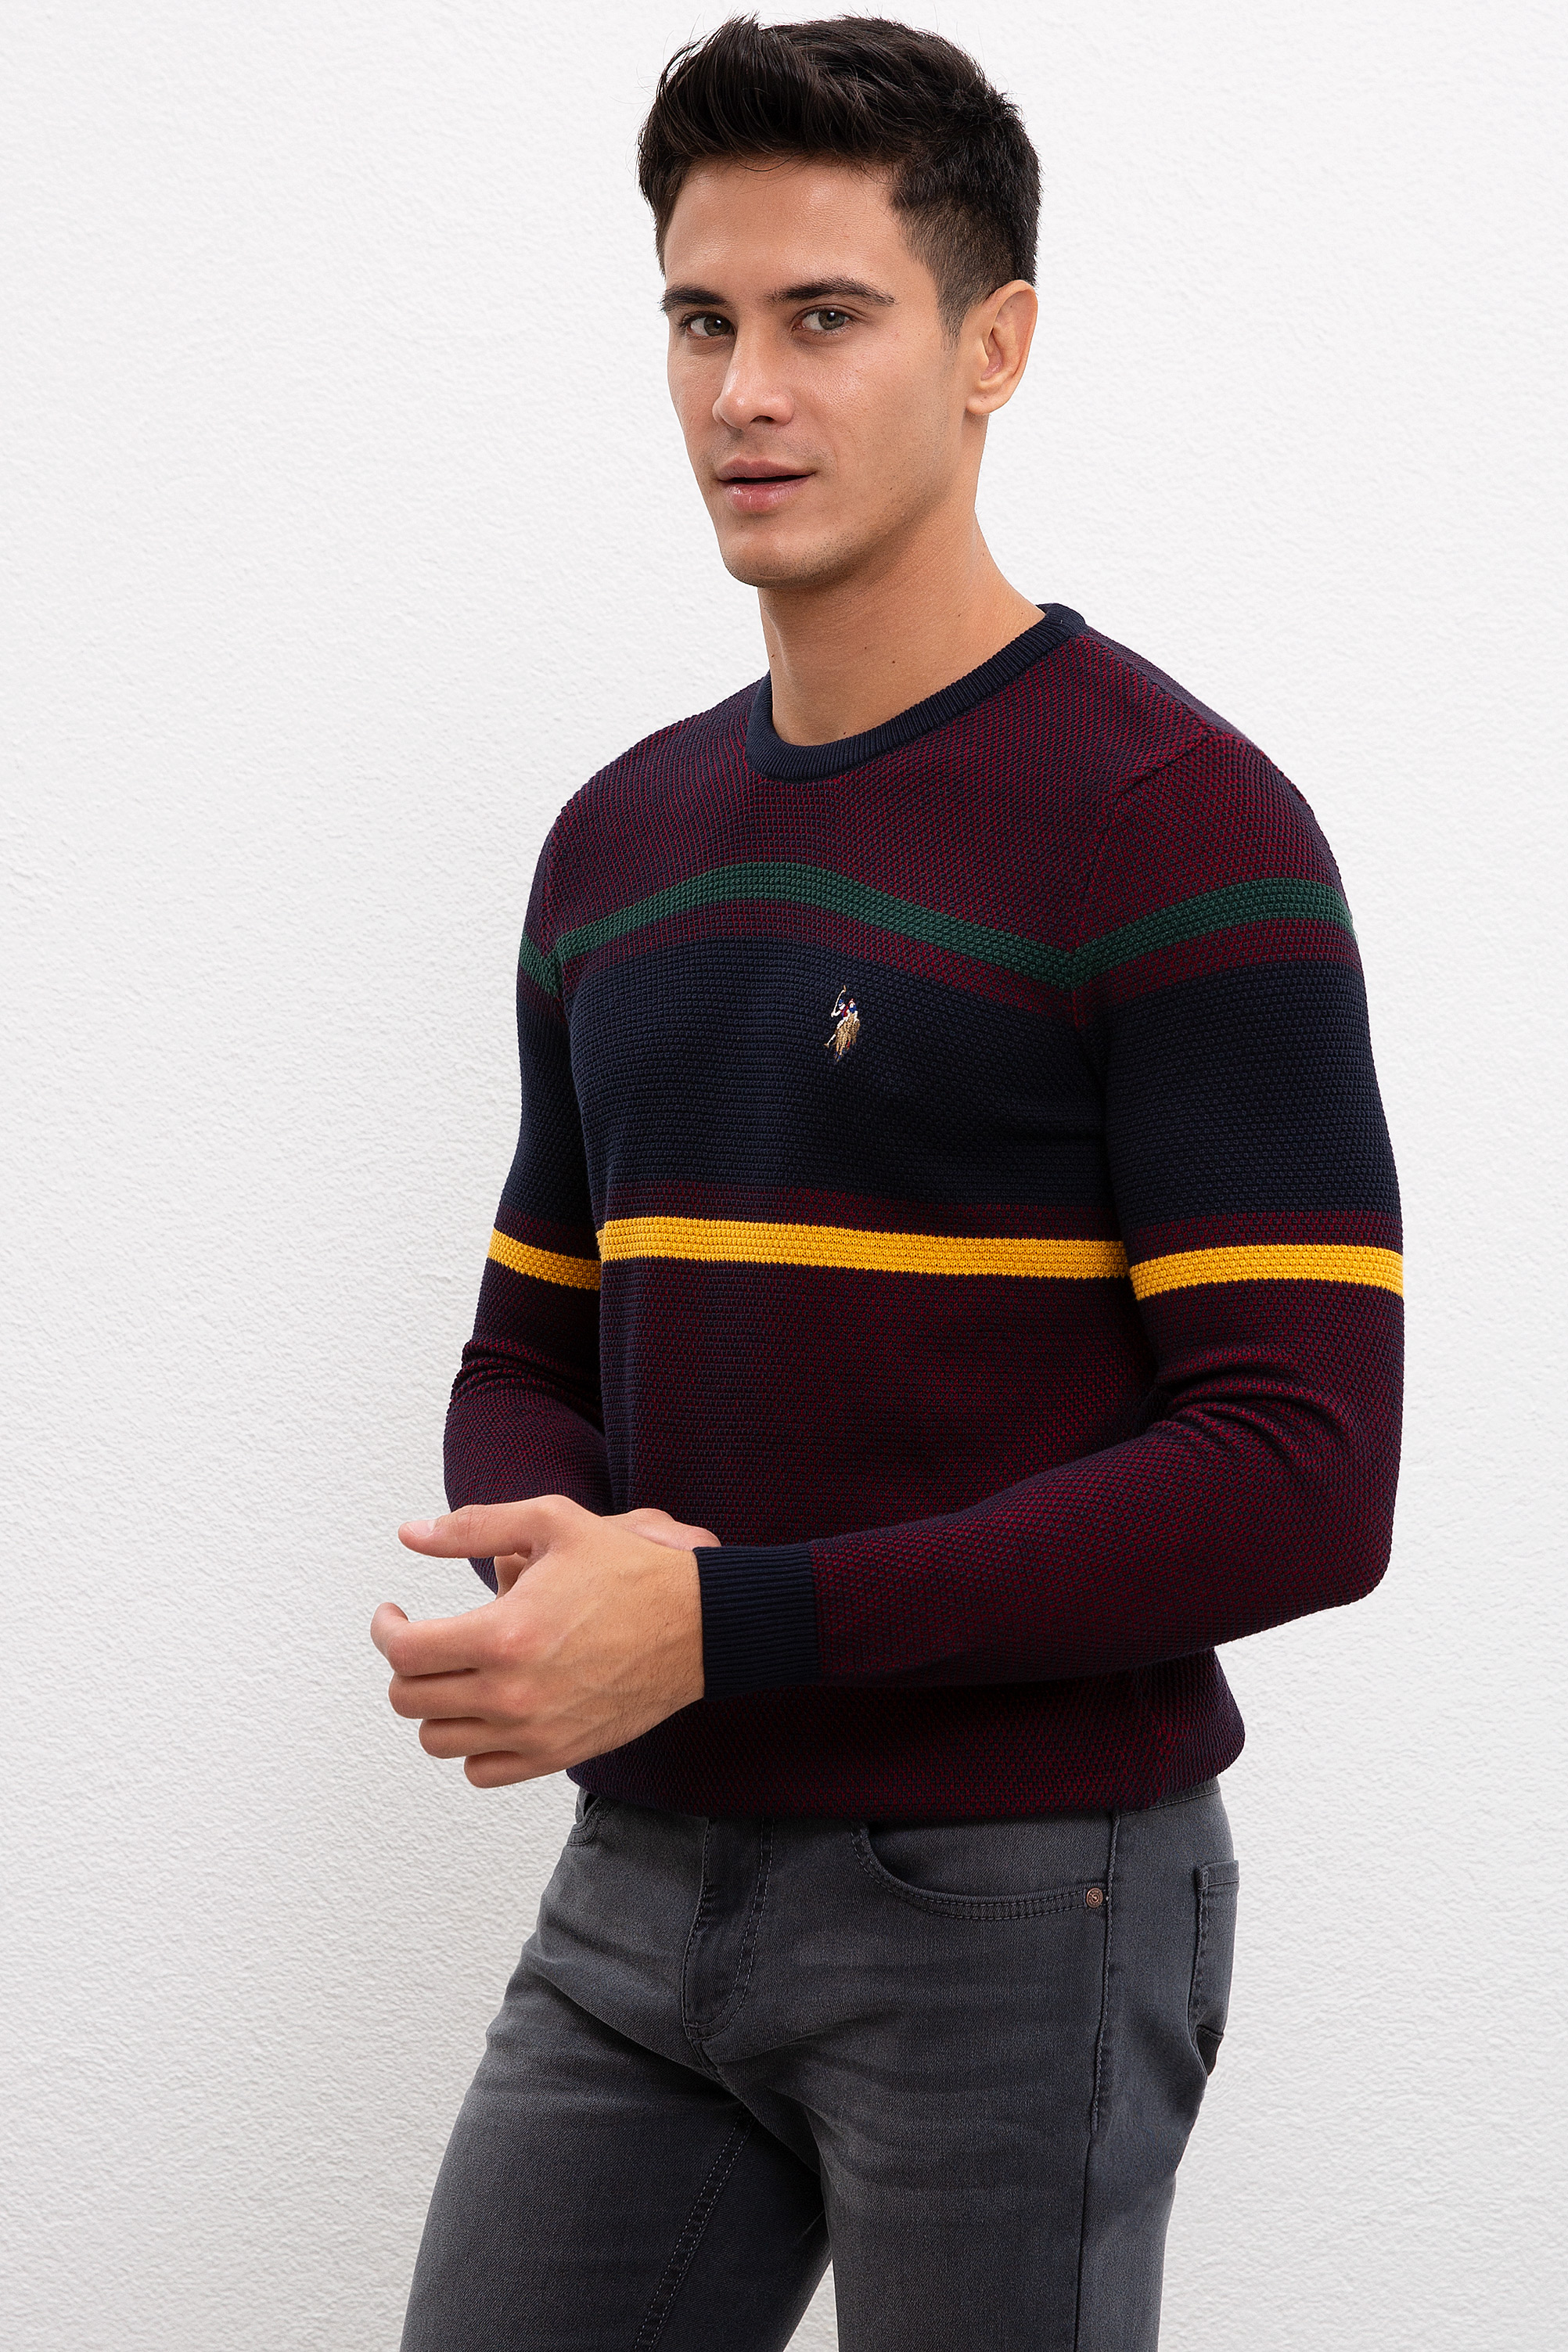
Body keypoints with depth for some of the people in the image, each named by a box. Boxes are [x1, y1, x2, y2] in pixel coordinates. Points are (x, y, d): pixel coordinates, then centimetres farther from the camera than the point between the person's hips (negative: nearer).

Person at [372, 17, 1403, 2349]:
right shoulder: (620, 841, 11)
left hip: (1016, 1895, -6)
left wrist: (724, 1624, -22)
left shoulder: (1175, 823, -12)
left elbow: (1306, 1475, -18)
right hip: (644, 1881, 6)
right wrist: (542, 1571, -6)